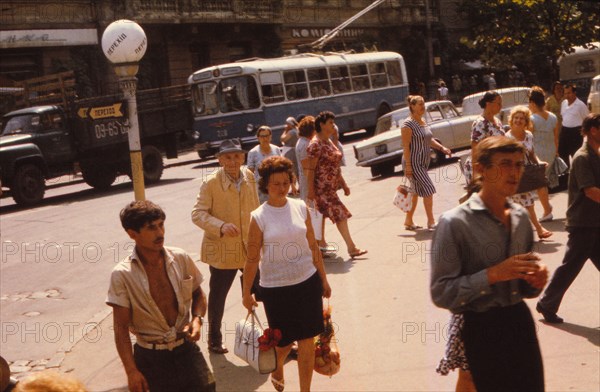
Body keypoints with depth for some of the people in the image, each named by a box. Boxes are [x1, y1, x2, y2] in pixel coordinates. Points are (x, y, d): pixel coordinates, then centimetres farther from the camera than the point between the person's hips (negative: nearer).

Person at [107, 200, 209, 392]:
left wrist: (197, 319, -9)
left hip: (186, 349, 3)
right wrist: (131, 371, -15)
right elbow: (121, 329, -11)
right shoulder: (122, 275, -14)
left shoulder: (180, 258, -5)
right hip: (151, 358, -2)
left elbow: (198, 295, 11)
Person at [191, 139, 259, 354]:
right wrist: (221, 226, -31)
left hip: (249, 247, 4)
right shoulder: (210, 183, -14)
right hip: (222, 250, -4)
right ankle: (214, 340, 27)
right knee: (217, 297, 10)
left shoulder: (249, 177, 2)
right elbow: (198, 213, -16)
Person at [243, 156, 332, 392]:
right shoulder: (259, 217, -9)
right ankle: (277, 368, 45)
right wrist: (246, 293, -1)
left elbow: (313, 247, 7)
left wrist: (323, 279, 11)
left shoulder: (300, 208, -1)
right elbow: (252, 259, -4)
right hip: (275, 287, -2)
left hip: (307, 282, 2)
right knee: (284, 341, 11)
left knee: (307, 341, 5)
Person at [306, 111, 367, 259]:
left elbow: (335, 167, 18)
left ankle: (321, 244, 23)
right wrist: (311, 190, -20)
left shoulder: (329, 141, 13)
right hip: (322, 187, -9)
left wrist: (343, 184, 17)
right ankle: (351, 248, -6)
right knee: (340, 214, -9)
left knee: (322, 214, 14)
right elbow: (310, 169, -17)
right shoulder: (316, 144, -16)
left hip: (330, 186, 9)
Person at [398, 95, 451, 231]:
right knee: (428, 189, -11)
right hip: (414, 163, -9)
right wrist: (408, 165, -21)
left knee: (416, 192, 13)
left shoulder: (423, 122, 12)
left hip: (422, 163, 9)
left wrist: (442, 148, 5)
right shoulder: (408, 124, -14)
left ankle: (408, 221, 23)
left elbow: (429, 140, 20)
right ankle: (431, 222, -5)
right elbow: (406, 146, -17)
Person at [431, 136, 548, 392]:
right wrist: (492, 275, -23)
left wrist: (536, 281, -3)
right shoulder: (454, 223, -13)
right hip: (481, 329, -6)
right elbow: (441, 293, -16)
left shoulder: (521, 217, 6)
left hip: (520, 321, 6)